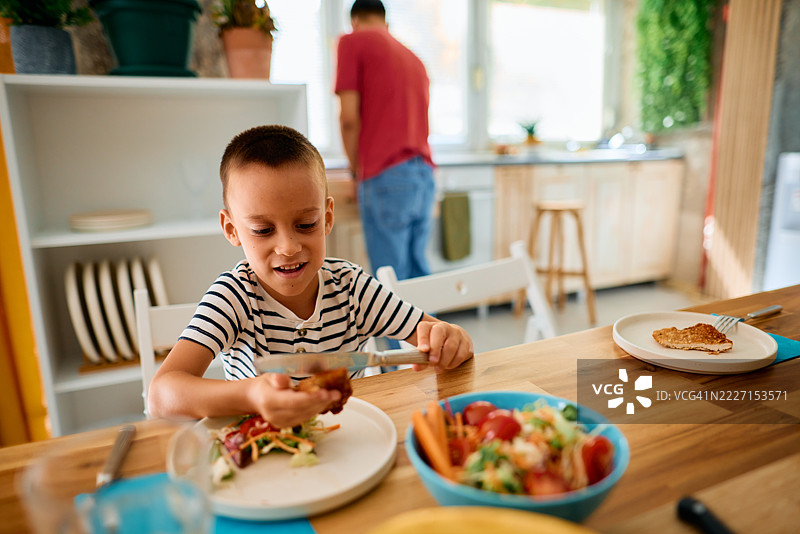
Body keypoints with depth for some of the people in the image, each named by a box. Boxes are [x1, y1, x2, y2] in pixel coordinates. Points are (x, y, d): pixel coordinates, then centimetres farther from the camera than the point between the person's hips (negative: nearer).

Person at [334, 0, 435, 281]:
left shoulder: (353, 42, 4)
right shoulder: (414, 59, 24)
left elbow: (349, 117, -7)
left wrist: (356, 170, 6)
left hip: (385, 177, -7)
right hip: (424, 175, 7)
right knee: (418, 273, 13)